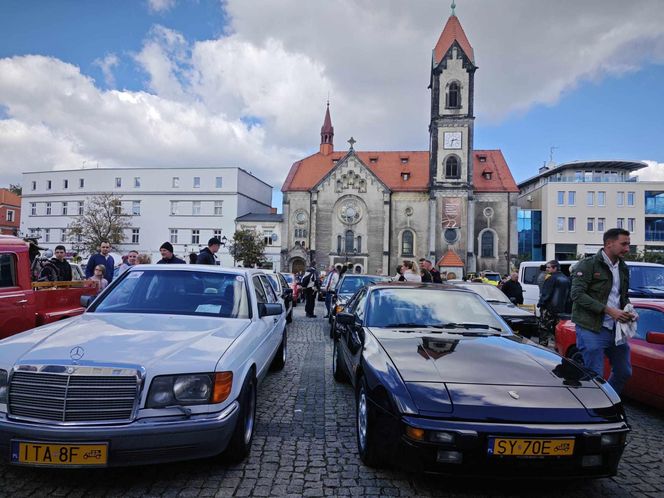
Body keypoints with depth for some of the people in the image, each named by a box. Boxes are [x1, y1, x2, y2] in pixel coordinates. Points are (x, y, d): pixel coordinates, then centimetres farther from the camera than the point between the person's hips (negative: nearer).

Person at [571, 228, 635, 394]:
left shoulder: (623, 268, 14)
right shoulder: (588, 264, -10)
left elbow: (624, 296, 24)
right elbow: (577, 294, -17)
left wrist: (628, 311, 2)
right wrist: (608, 310, -21)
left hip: (616, 329, 8)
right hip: (592, 329, -8)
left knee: (624, 373, 17)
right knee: (595, 376, -3)